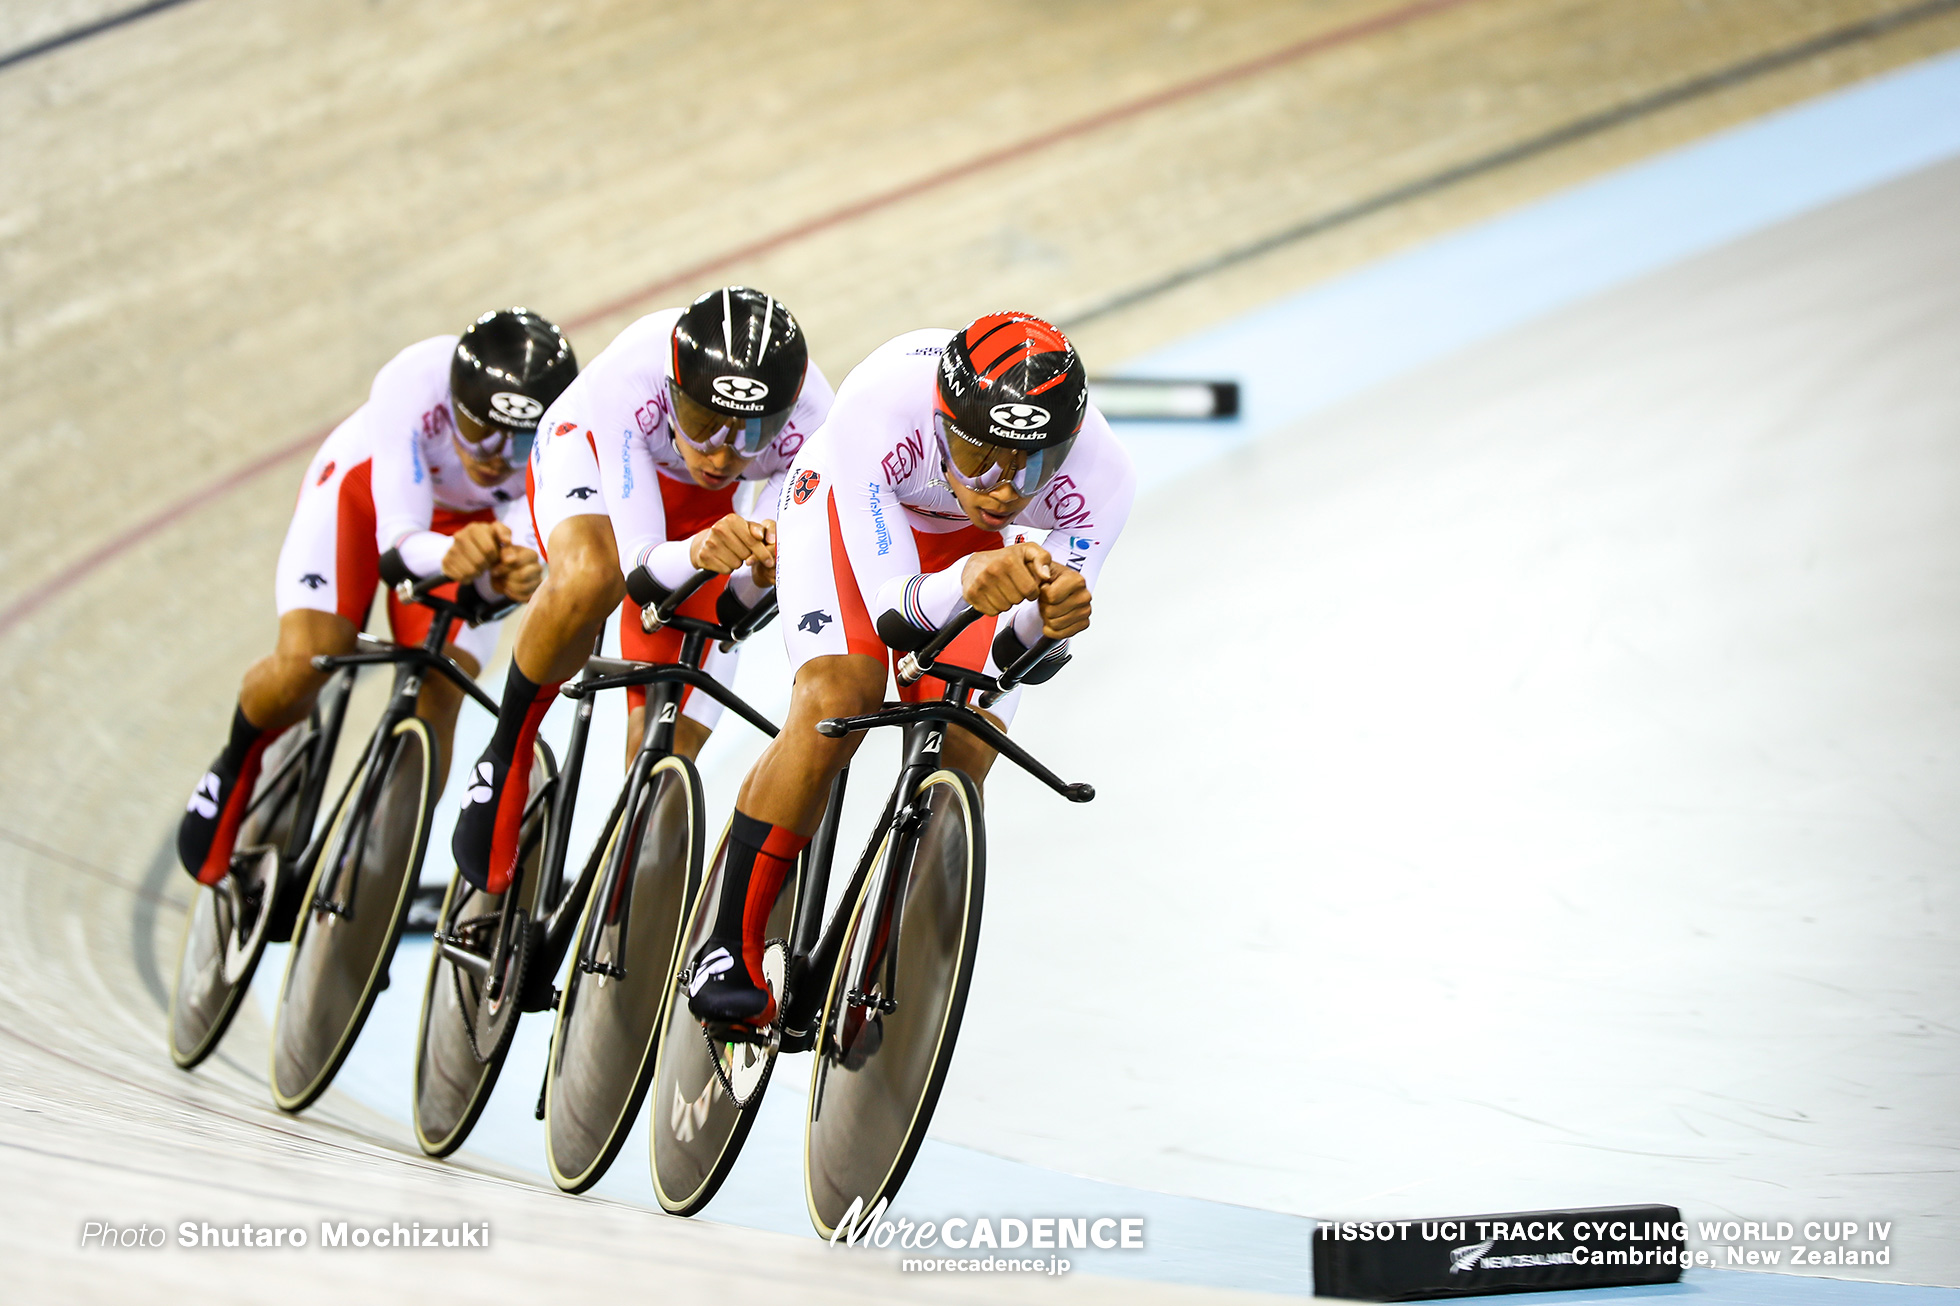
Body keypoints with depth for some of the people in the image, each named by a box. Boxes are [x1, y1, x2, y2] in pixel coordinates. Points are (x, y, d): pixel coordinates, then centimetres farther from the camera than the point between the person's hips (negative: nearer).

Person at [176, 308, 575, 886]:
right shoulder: (412, 383, -40)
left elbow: (523, 550, -34)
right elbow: (399, 540, -40)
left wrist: (514, 573, -58)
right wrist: (448, 555, -63)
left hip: (469, 523, 2)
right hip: (368, 486, -2)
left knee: (436, 701, -17)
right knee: (304, 661, -22)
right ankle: (239, 763, 13)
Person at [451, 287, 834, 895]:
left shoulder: (810, 422, -36)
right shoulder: (628, 375, -42)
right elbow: (639, 562, -41)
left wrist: (765, 568, -49)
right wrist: (696, 555, -62)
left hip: (702, 508, 3)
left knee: (666, 736, -7)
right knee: (589, 578, -38)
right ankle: (506, 753, -13)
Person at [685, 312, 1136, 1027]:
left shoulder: (1100, 475, -34)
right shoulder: (879, 404, -41)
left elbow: (1022, 661, -26)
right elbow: (891, 616, -39)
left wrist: (1052, 615, -49)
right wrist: (966, 580, -60)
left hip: (973, 542, 2)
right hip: (851, 503, -2)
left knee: (962, 753, -14)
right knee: (838, 698, -24)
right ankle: (729, 951, -14)